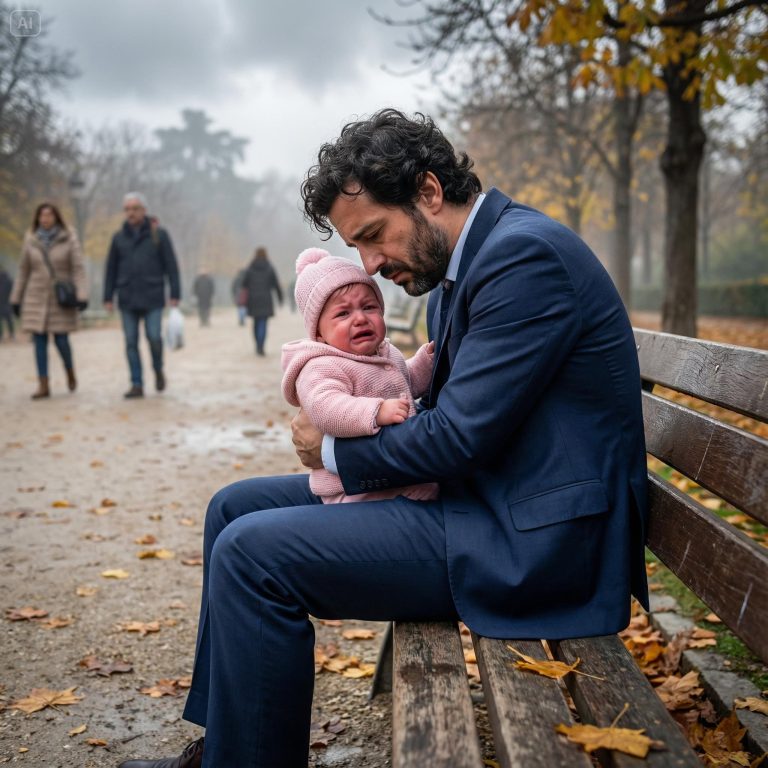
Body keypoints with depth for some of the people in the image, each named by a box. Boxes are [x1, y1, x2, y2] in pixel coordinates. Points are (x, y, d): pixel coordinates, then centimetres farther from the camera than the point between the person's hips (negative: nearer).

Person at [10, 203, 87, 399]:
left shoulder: (69, 239, -6)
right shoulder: (31, 240, 2)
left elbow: (78, 269, -10)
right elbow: (23, 271, 8)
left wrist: (82, 296, -21)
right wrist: (16, 299, 8)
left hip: (61, 298, -2)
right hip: (37, 297, 2)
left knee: (61, 340, -4)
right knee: (40, 341, -2)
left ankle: (70, 372, 26)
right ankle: (43, 386, 1)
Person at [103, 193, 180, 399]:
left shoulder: (159, 234, 0)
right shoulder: (119, 237, 8)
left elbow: (171, 266, -2)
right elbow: (111, 269, 10)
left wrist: (175, 294, -7)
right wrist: (108, 297, 6)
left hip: (152, 298, -3)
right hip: (127, 299, 3)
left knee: (154, 338, -8)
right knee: (131, 343, 1)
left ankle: (158, 370, 21)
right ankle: (137, 385, 6)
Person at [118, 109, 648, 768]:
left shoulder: (526, 254, -18)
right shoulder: (459, 266, 12)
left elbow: (461, 435, -22)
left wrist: (337, 451, -7)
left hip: (532, 541, -10)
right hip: (477, 495, 10)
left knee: (252, 553, -19)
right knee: (236, 507, 11)